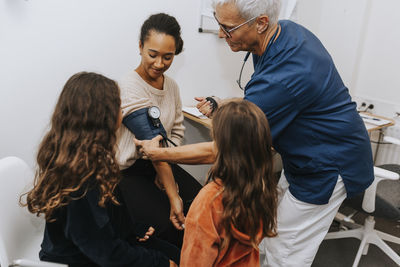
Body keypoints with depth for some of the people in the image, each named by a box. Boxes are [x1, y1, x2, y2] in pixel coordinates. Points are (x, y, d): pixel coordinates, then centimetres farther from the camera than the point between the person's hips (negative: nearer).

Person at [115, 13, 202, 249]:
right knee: (170, 226, -21)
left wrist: (165, 170, -6)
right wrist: (173, 196, -28)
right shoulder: (130, 88, -20)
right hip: (129, 173, -6)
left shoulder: (171, 85, 4)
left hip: (159, 164, 7)